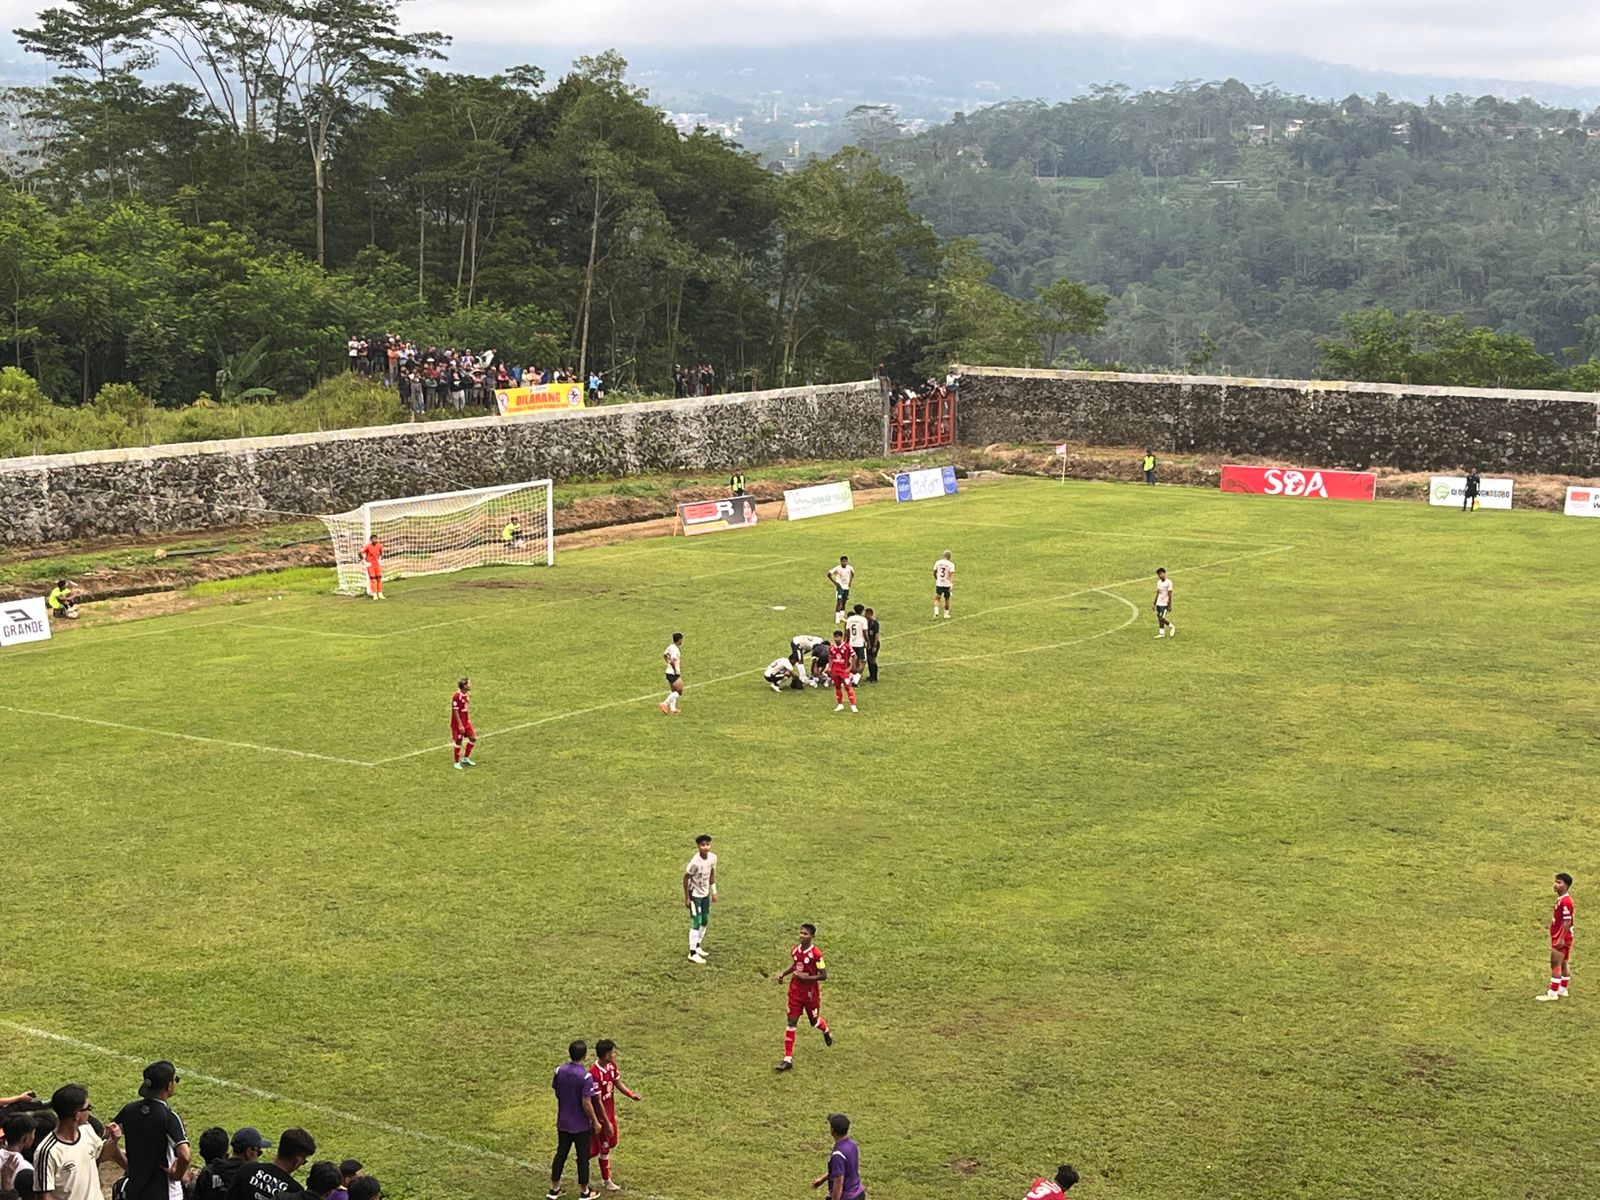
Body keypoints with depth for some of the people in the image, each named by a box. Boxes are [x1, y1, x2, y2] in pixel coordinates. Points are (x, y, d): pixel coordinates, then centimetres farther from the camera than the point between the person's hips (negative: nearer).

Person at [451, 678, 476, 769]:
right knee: (459, 742, 1)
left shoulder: (467, 695, 4)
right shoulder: (457, 696, -22)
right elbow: (455, 712, -21)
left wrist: (469, 720, 17)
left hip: (466, 722, 8)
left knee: (473, 738, 10)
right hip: (458, 724, -8)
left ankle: (466, 758, 27)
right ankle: (457, 763, 17)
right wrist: (460, 725, -22)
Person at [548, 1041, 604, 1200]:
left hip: (563, 1122, 5)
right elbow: (586, 1104, -22)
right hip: (581, 1125, -5)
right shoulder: (585, 1076, -24)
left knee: (561, 1153, 17)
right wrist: (595, 1122, -10)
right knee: (583, 1157, 10)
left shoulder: (559, 1071, -8)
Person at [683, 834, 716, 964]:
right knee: (696, 923, -7)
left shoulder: (713, 858, -9)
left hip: (705, 894, 7)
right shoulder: (695, 862, -28)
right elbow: (686, 878, -18)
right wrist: (687, 898, -15)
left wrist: (713, 891, 13)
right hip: (695, 894, -7)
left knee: (705, 921, 17)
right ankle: (692, 954, 1)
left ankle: (697, 947, 34)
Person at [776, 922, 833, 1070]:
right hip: (795, 990, 4)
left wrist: (805, 977, -24)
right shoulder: (795, 949, -3)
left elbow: (823, 975, -16)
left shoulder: (816, 954, -21)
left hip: (811, 991, -4)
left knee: (814, 1021, 15)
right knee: (791, 1022, -1)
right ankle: (788, 1059, 0)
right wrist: (783, 974, 0)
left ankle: (826, 1031, 54)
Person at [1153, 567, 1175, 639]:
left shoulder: (1168, 582, -12)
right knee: (1159, 618, 6)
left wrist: (1170, 606, -13)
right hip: (1159, 603, 7)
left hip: (1164, 604, -7)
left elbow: (1170, 595, -12)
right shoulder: (1159, 582, 9)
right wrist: (1154, 604, 17)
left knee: (1161, 618, -11)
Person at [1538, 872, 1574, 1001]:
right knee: (1564, 964, 16)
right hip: (1559, 937, 10)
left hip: (1561, 938, -10)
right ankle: (1562, 990, 25)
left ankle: (1553, 993, -2)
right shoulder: (1561, 899, 10)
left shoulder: (1565, 901, -22)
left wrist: (1561, 939, -23)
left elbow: (1567, 922, -23)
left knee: (1555, 965, -6)